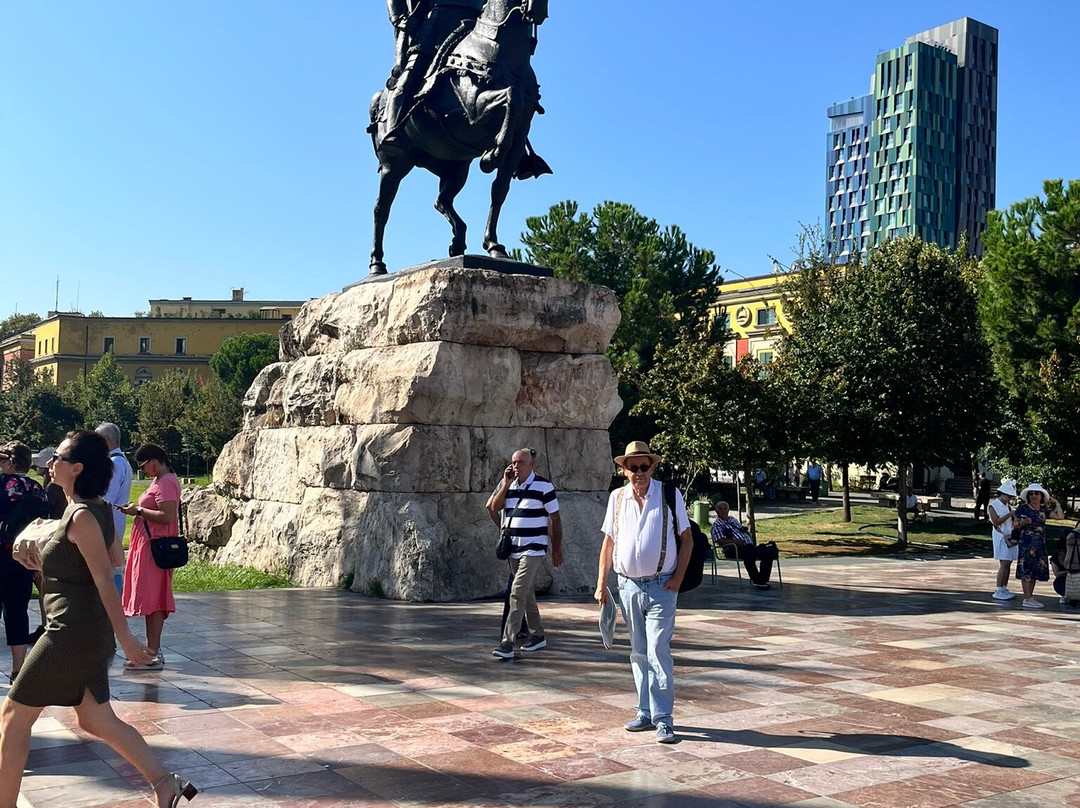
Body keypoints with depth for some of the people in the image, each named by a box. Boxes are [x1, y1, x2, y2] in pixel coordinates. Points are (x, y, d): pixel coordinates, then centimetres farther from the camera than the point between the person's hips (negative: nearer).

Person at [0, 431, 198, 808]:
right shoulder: (96, 509, 10)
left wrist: (124, 638, -19)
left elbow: (104, 579, -20)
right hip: (89, 632, 10)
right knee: (96, 720, 15)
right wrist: (40, 563, 7)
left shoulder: (82, 516, -18)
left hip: (71, 632, -10)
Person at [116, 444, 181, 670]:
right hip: (148, 547, 11)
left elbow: (167, 516, -25)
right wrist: (137, 508, 10)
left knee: (151, 599, -8)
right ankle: (152, 648, 20)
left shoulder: (166, 483, -15)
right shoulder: (162, 481, 18)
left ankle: (153, 655, -5)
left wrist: (139, 510, -16)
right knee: (153, 600, 14)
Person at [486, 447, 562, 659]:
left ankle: (507, 642, -17)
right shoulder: (509, 484, 10)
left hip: (533, 549, -7)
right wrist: (506, 484, -9)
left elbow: (555, 518, -4)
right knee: (527, 594, 15)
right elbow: (494, 507, -1)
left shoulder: (543, 486, -8)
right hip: (514, 549, 7)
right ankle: (537, 635, 28)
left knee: (518, 593, -15)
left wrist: (557, 549, -2)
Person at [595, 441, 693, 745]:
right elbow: (608, 542, 11)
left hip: (661, 586, -4)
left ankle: (663, 718, -2)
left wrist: (677, 578, -8)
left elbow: (686, 539, 1)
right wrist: (601, 584, 7)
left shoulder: (670, 495, -3)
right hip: (628, 586, 4)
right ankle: (645, 712, 22)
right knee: (638, 653, 12)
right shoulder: (617, 498, 6)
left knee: (658, 652, -9)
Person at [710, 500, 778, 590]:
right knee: (749, 554, -39)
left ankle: (763, 579, -14)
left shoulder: (733, 519, 27)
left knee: (768, 553, -18)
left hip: (749, 545, 7)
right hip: (733, 550, -7)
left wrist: (752, 540, 10)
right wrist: (735, 541, -20)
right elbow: (720, 541, -10)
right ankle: (755, 580, -21)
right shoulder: (716, 525, 4)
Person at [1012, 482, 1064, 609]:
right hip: (1027, 542, -6)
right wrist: (1023, 522, -24)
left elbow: (1060, 516, 0)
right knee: (1026, 570, -5)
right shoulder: (1023, 507, -4)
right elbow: (1015, 524, -4)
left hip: (1040, 544, 6)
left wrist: (1056, 502, 7)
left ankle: (1030, 597, 17)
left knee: (1035, 570, 9)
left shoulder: (1044, 509, 10)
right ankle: (1027, 600, -5)